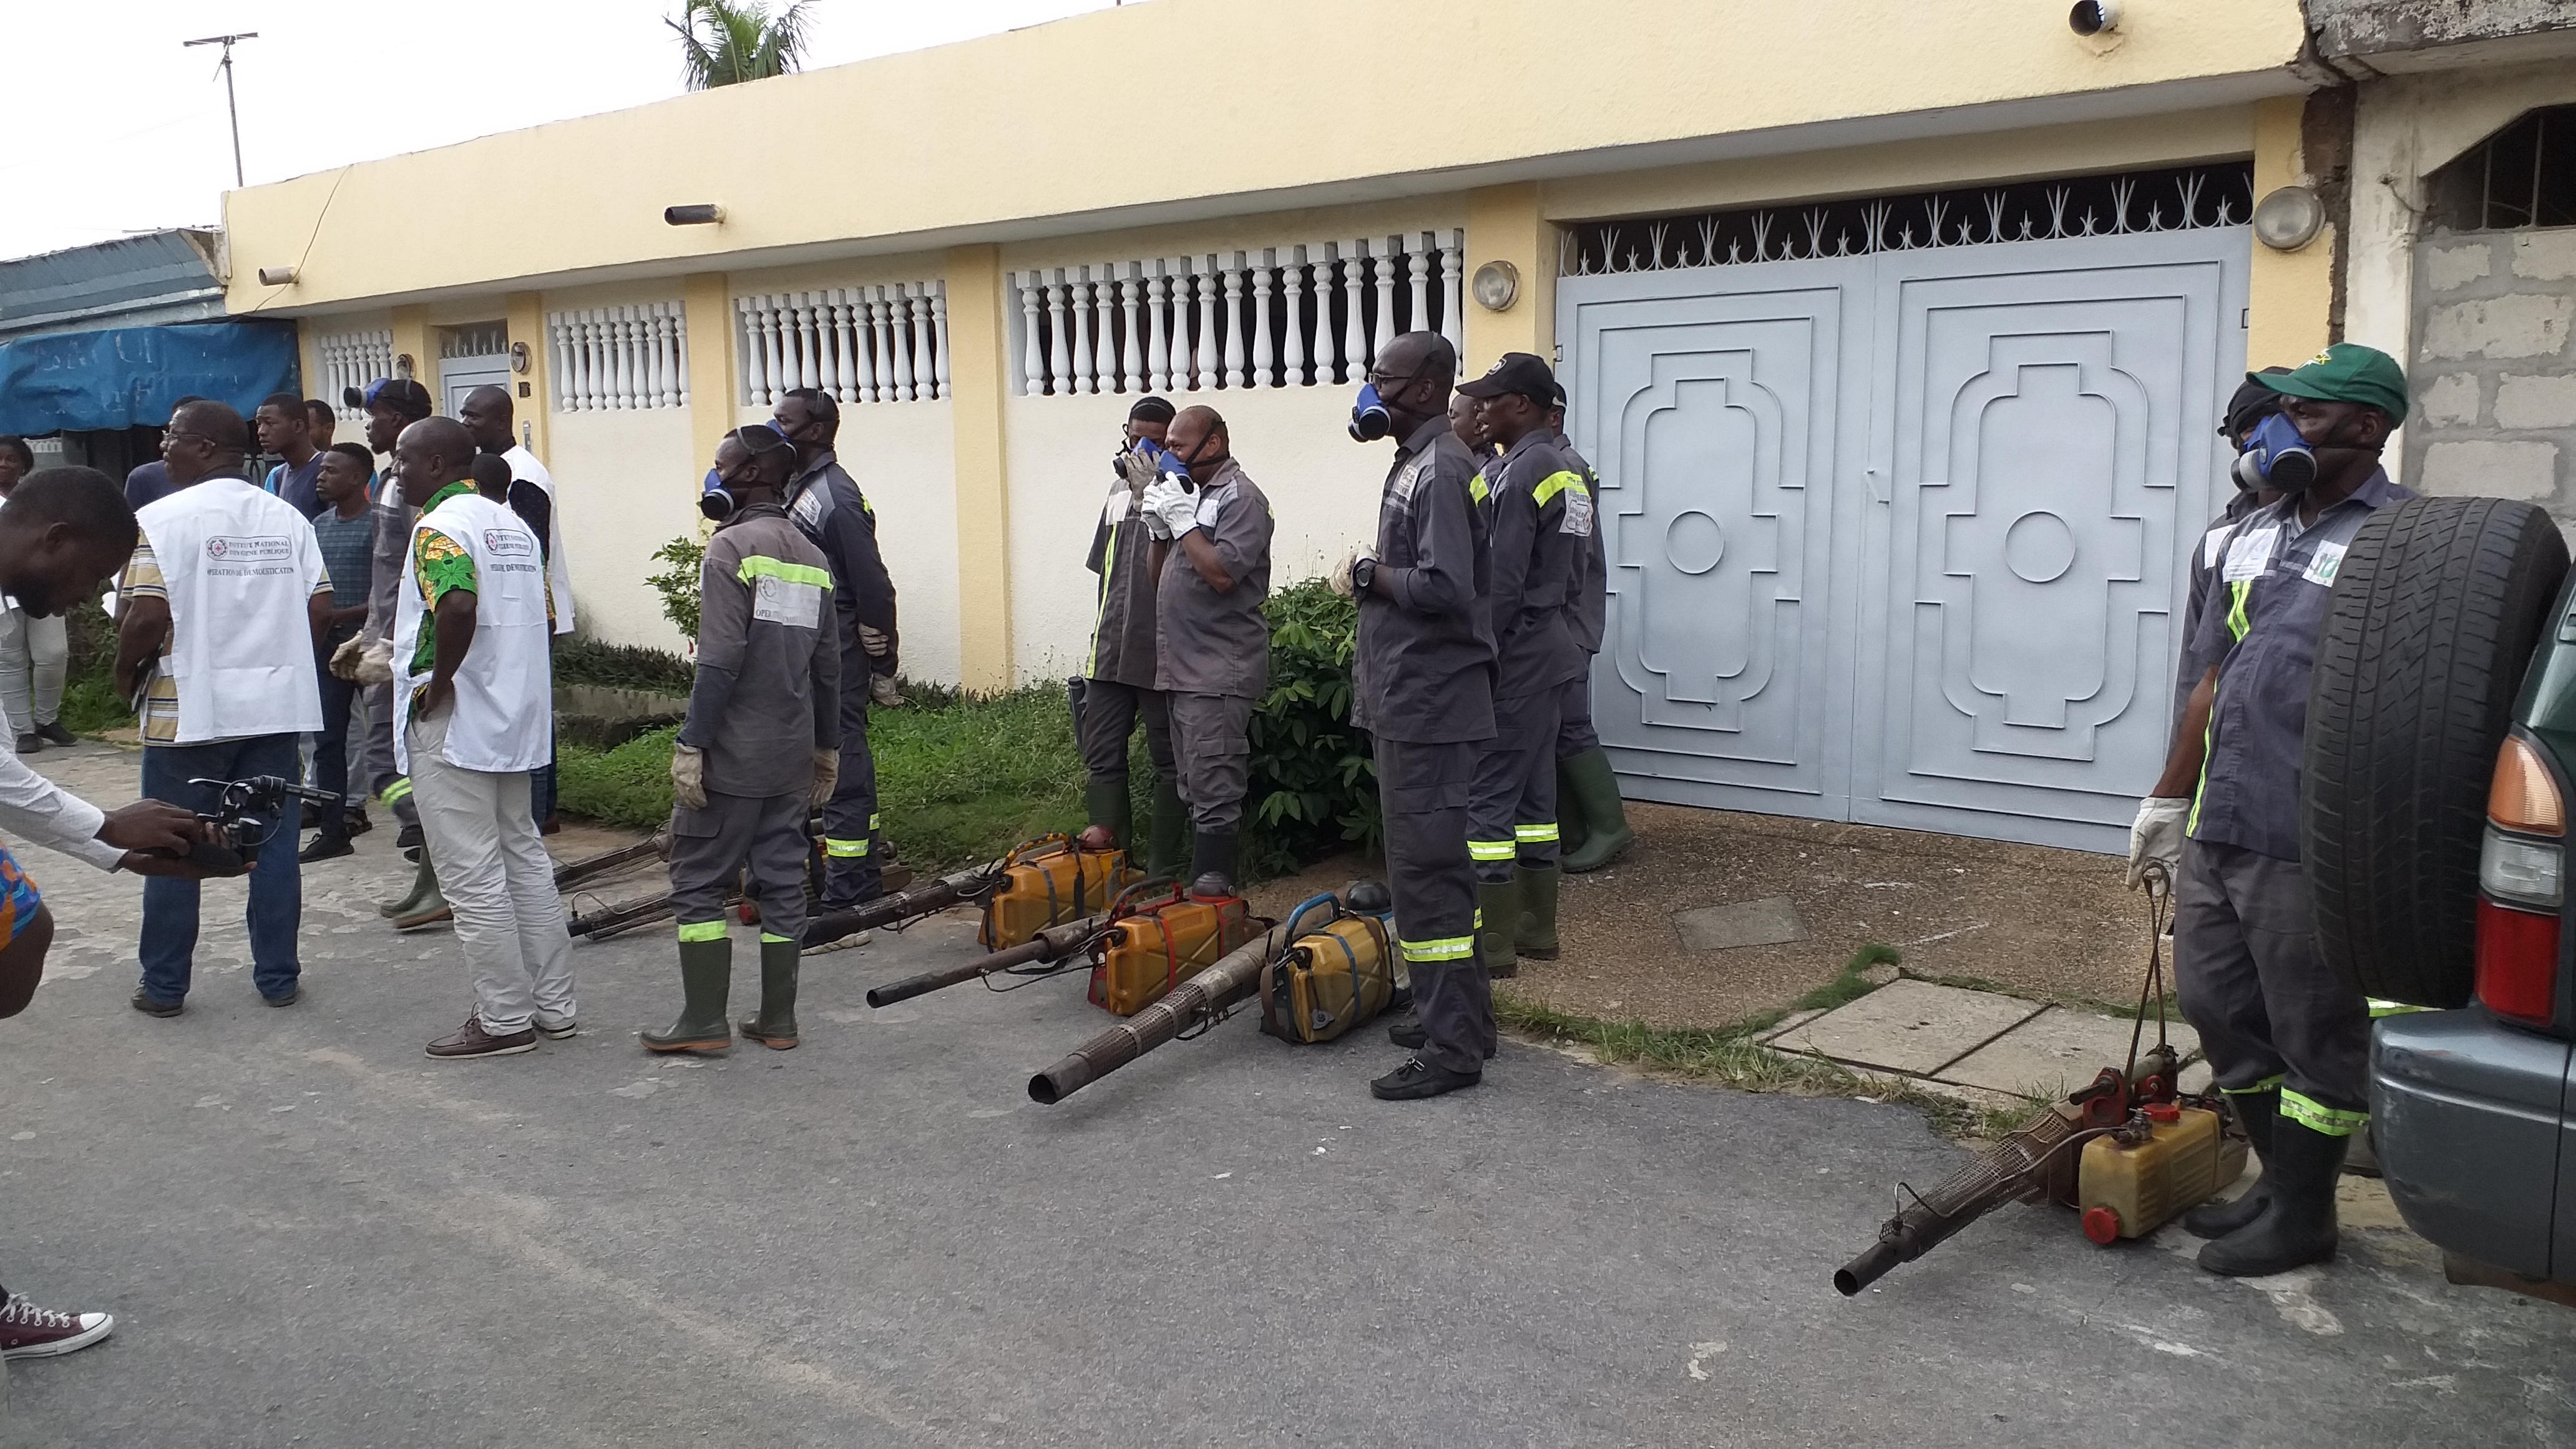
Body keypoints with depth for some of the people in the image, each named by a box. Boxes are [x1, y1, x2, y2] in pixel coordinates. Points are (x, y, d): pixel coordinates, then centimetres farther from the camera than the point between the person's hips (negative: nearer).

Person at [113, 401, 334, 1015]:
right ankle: (278, 977, 15)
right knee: (273, 845, 9)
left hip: (189, 710, -4)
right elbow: (319, 612, 1)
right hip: (277, 706, 4)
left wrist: (127, 672, 1)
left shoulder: (160, 519, -10)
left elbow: (146, 618, -17)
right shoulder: (288, 519, 5)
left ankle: (164, 985, 17)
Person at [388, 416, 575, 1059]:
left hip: (451, 723, -9)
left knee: (472, 875, -1)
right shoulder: (513, 525, 14)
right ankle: (553, 1005, 20)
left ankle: (504, 1020, 6)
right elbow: (544, 620, 17)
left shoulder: (438, 528, -13)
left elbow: (459, 605, -33)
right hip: (515, 720, 9)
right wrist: (504, 677, 15)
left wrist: (439, 680, -21)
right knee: (524, 858, 14)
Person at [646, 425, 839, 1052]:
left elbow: (720, 660, -18)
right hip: (792, 758, 7)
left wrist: (691, 743, -16)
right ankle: (778, 1020, 14)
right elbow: (827, 664, 14)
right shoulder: (810, 556, 12)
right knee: (782, 882, 9)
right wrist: (827, 746, 20)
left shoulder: (733, 546, -11)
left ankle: (704, 1021, 3)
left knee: (698, 881, 2)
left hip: (732, 755, -7)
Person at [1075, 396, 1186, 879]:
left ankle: (1163, 874, 12)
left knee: (1169, 763, 5)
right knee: (1102, 758, 7)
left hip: (1161, 653, -6)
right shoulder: (1120, 489, 14)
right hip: (1110, 650, 7)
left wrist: (1150, 494, -24)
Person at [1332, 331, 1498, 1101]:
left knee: (1426, 868, -6)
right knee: (1435, 862, 17)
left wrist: (1367, 574, -13)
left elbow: (1445, 587, -25)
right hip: (1410, 699, 11)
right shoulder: (1416, 461, 16)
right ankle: (1458, 1013, 29)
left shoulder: (1439, 468, -16)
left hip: (1429, 706, -11)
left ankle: (1451, 1047, 0)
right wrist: (1371, 571, 7)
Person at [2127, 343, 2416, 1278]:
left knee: (2314, 1033, 6)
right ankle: (2282, 1180, 33)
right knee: (2217, 1009, 16)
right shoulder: (2250, 537, 14)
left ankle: (2302, 1216, 21)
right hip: (2215, 831, 8)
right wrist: (2168, 801, 20)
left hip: (2308, 846, -8)